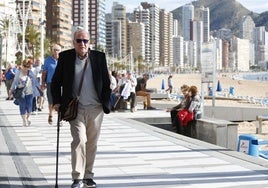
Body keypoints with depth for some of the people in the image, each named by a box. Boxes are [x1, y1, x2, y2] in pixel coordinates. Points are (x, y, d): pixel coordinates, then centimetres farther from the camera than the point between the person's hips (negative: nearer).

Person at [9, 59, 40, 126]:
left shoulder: (30, 73, 6)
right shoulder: (18, 73, 1)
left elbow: (35, 81, 12)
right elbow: (15, 81, 6)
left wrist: (40, 87, 9)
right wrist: (11, 90, 5)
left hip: (29, 93, 2)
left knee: (29, 106, -1)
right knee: (23, 106, -3)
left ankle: (27, 118, 23)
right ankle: (24, 121, 6)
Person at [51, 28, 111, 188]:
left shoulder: (99, 57, 3)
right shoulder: (65, 57, 1)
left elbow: (106, 82, 7)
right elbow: (56, 82, 9)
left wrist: (106, 103, 1)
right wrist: (57, 102, 2)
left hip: (96, 108, 2)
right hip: (76, 108, -2)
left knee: (92, 143, 9)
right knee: (79, 140, -14)